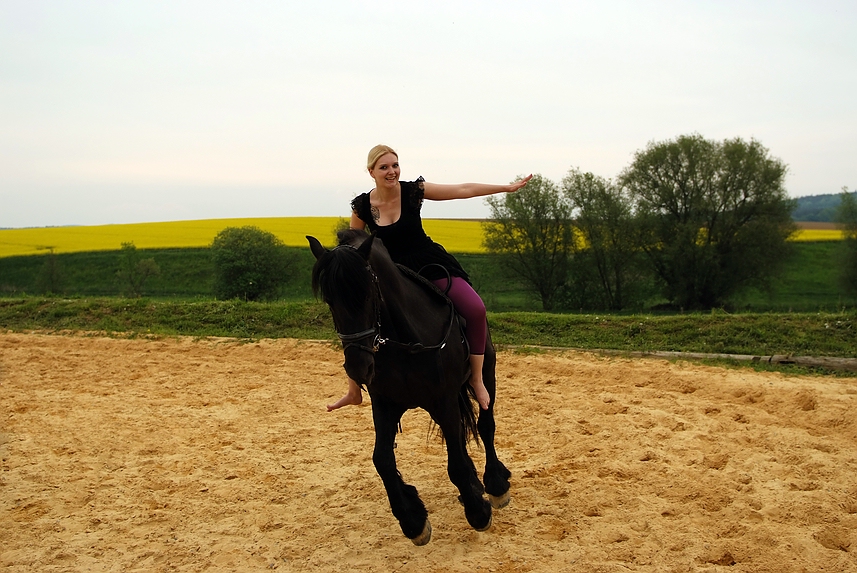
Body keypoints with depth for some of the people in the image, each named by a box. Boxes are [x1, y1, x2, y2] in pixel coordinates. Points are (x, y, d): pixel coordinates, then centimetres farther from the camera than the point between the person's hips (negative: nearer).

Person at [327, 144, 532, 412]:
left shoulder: (413, 190, -9)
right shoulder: (362, 206, -6)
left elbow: (463, 190, -10)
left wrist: (508, 187, -11)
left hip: (431, 266, -2)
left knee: (476, 309, -24)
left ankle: (477, 378, -7)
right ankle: (354, 391, 15)